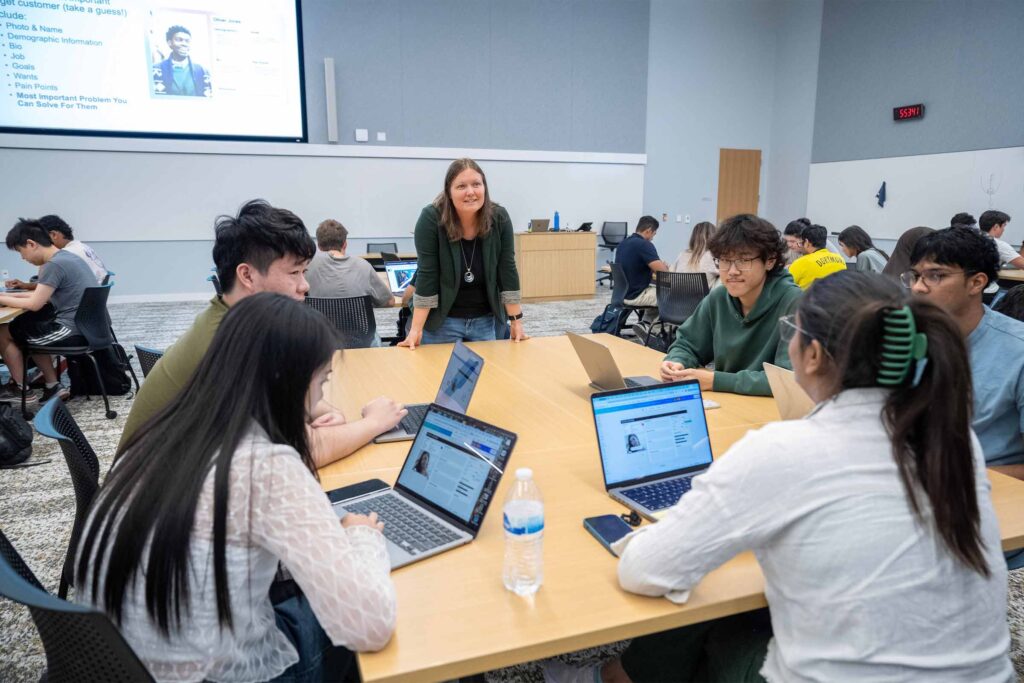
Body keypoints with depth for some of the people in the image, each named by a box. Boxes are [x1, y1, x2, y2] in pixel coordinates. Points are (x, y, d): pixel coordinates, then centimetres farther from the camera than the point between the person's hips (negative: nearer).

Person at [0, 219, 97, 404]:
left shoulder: (54, 265, -16)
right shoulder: (66, 256, 13)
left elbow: (34, 304, -13)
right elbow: (43, 295, 22)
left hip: (75, 331, -9)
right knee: (29, 327, 26)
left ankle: (20, 388, 21)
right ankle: (53, 385, 22)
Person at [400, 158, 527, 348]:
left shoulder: (499, 218, -10)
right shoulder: (431, 219, -17)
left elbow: (507, 270, -7)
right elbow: (426, 275, -18)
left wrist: (516, 322, -6)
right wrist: (416, 329, -20)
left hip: (485, 320, 3)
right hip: (442, 320, -3)